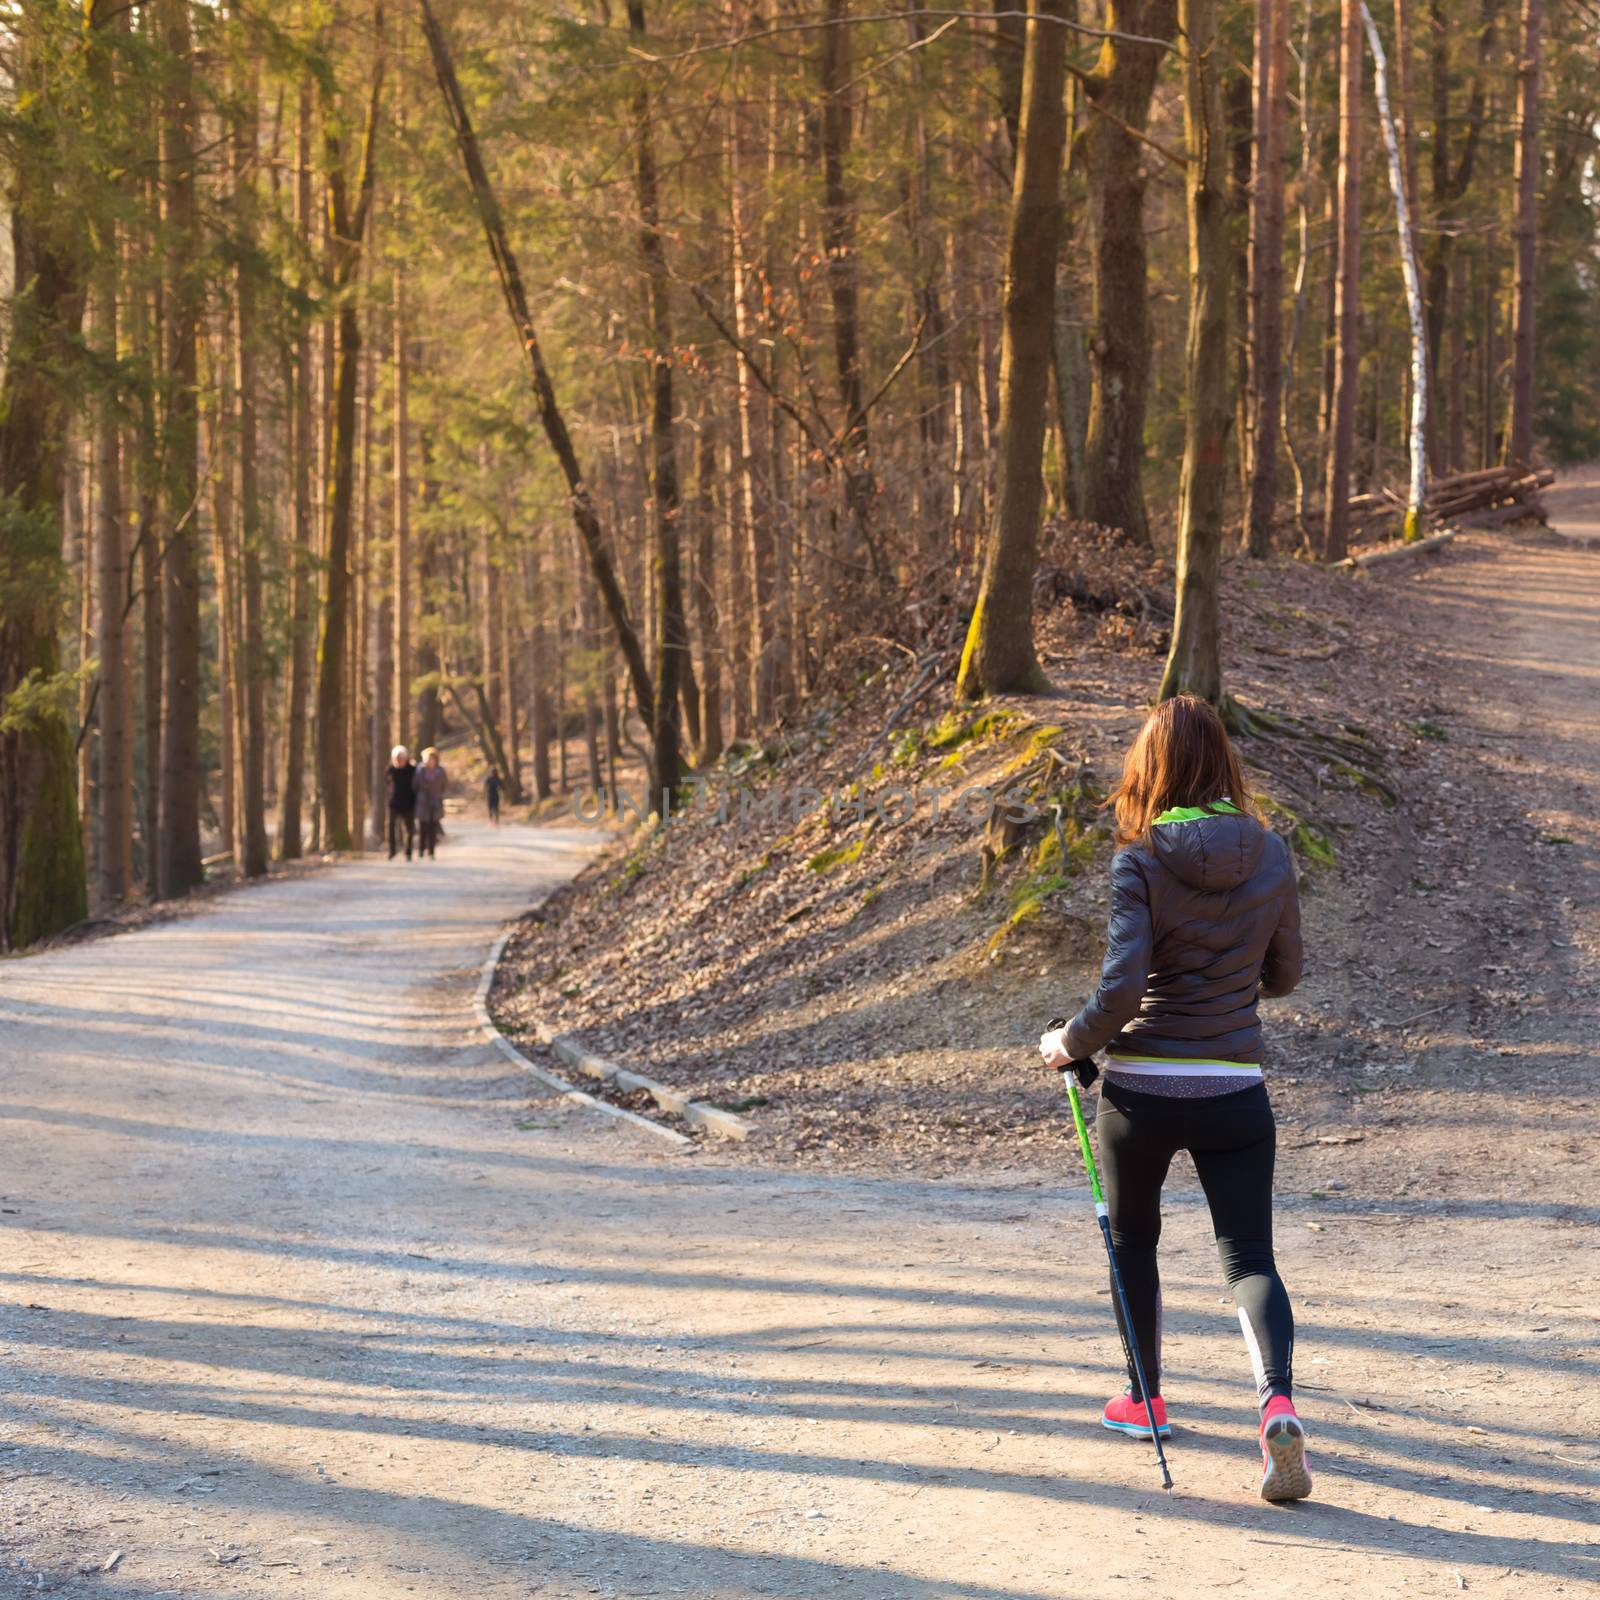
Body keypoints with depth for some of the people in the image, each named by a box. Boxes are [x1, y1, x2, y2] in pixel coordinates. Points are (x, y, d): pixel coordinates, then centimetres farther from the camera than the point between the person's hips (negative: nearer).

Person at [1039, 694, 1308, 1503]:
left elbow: (1121, 990, -18)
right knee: (1250, 1256, 2)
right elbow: (1283, 974, 10)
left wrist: (1071, 1043, -1)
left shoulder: (1140, 862, -12)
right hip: (1235, 1089, 2)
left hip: (1141, 1089, -2)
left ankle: (1145, 1399, 34)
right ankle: (1277, 1401, -22)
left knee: (1132, 1239, 21)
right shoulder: (1270, 854, -1)